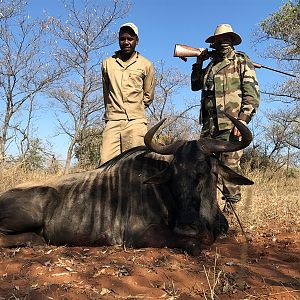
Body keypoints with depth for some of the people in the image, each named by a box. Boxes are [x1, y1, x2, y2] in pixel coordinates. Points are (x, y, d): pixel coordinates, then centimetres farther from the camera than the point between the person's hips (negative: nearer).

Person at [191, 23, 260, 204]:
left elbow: (252, 95, -3)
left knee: (230, 167, -5)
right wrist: (198, 63, 20)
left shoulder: (242, 62, 5)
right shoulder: (211, 65, 21)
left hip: (231, 125, -5)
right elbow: (195, 85, 33)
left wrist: (242, 121, -15)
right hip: (209, 126, 5)